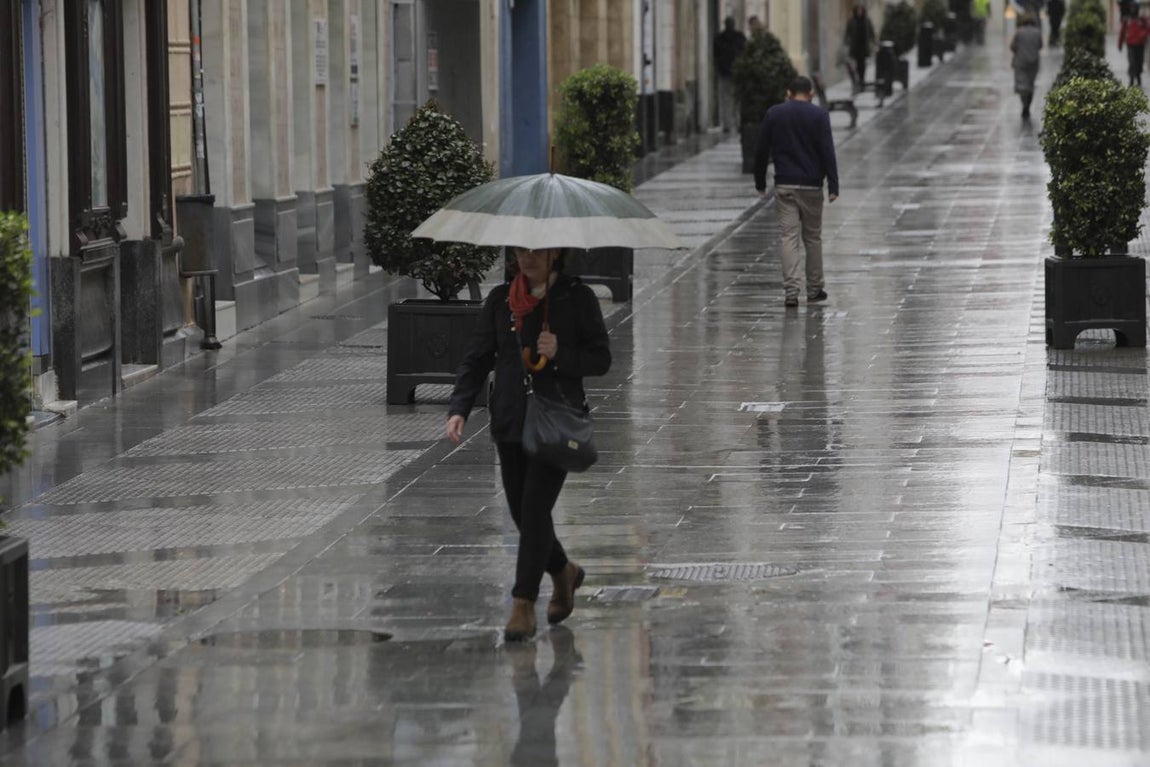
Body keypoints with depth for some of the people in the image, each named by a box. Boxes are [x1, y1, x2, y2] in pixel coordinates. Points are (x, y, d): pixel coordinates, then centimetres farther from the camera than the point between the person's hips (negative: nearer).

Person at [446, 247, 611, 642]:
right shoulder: (500, 299, 7)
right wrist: (458, 409, -6)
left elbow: (601, 358, 2)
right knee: (522, 513, 9)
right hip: (510, 422, 4)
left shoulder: (578, 298, -1)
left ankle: (523, 605, -9)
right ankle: (564, 573, 37)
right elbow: (476, 359, 7)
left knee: (535, 508, -13)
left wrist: (560, 355, -16)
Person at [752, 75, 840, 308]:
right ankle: (814, 290, 17)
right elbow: (828, 152, -9)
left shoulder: (773, 114, 4)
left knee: (789, 237, -1)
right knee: (813, 238, 11)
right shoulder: (819, 115, -3)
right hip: (811, 186, -1)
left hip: (784, 186, 1)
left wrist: (760, 183, 15)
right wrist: (833, 186, -8)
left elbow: (761, 151, 6)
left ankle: (791, 290, -13)